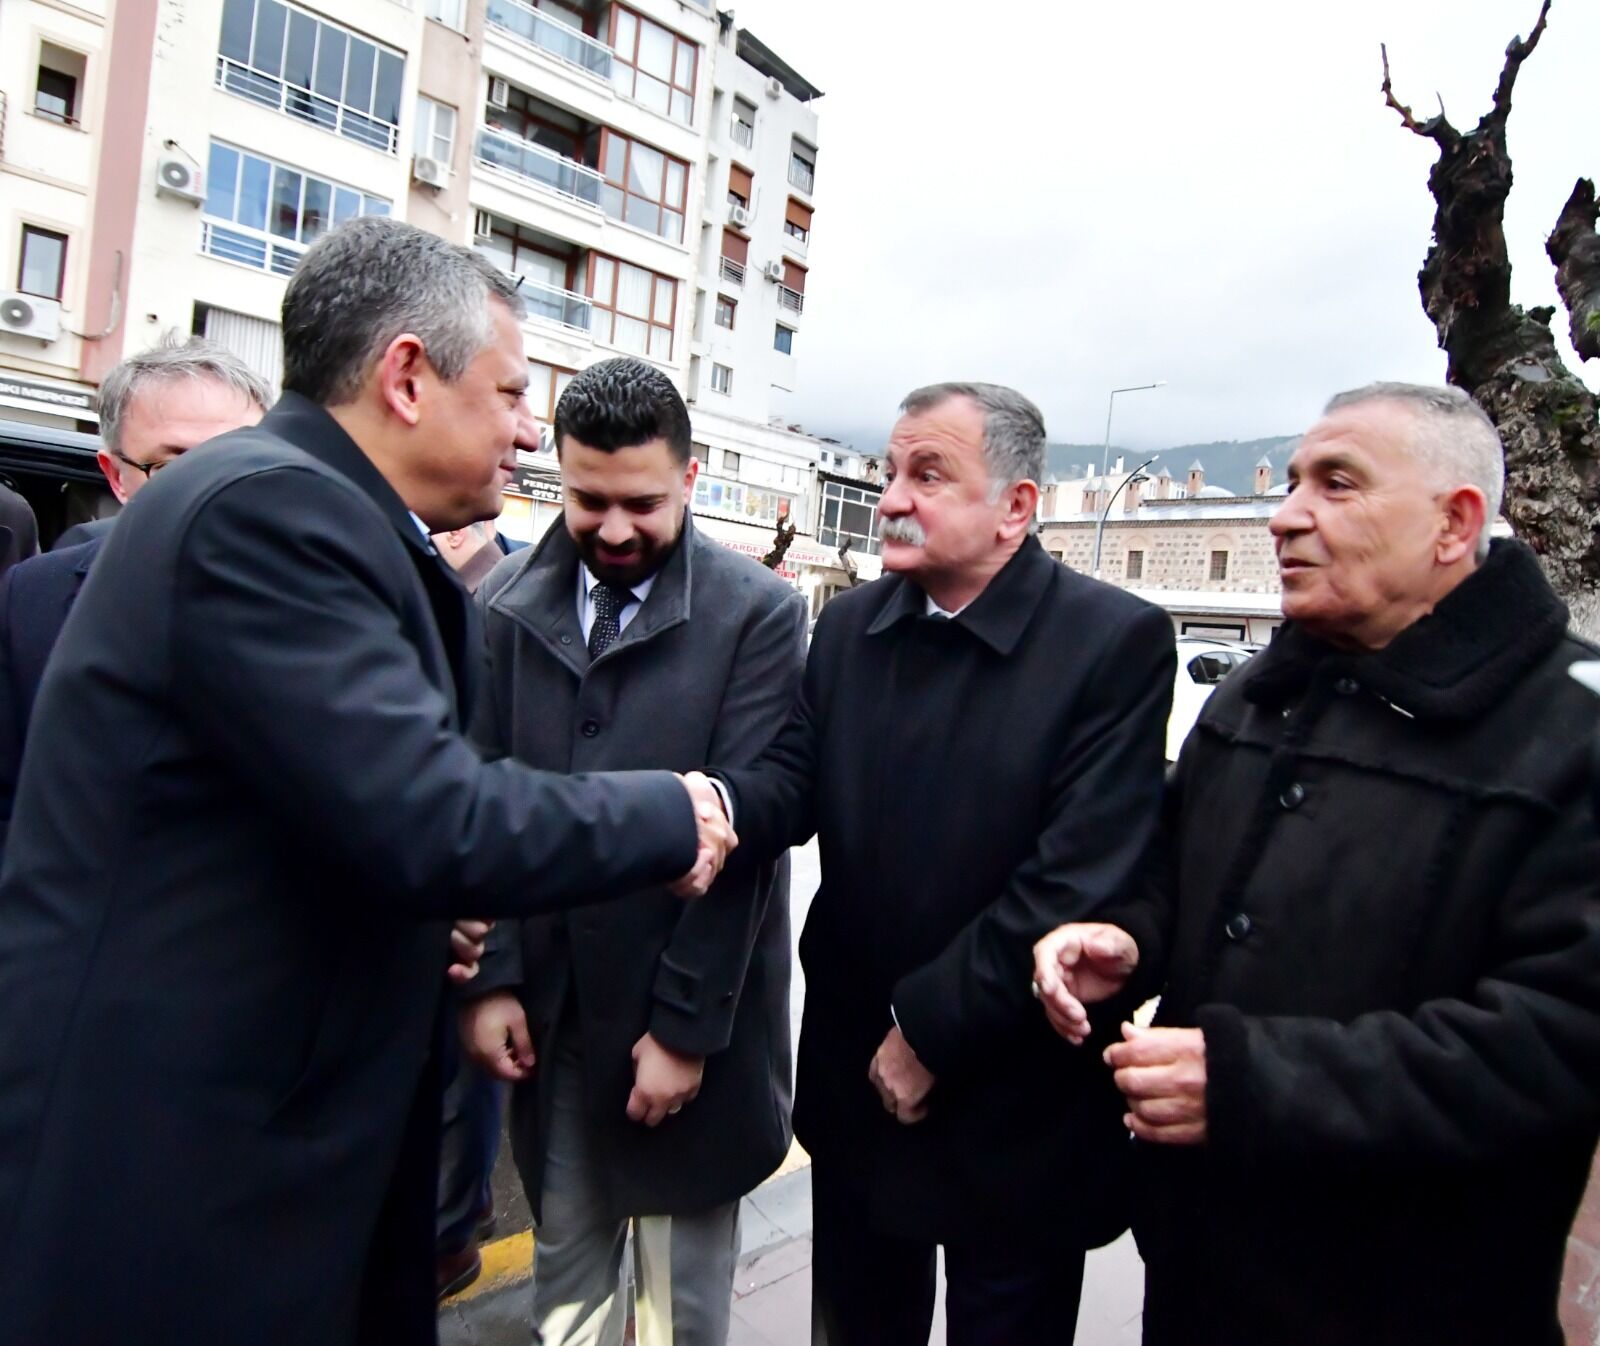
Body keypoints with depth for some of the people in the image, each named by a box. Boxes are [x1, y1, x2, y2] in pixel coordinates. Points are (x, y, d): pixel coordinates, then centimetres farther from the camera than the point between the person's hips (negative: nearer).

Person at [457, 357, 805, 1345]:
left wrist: (685, 1026, -14)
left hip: (689, 1015, -2)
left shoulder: (759, 613, -11)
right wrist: (491, 977, -4)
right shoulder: (510, 603, 0)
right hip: (547, 1009, 3)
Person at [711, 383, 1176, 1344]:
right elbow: (798, 775, -5)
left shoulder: (1119, 641, -16)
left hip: (1014, 1110, -4)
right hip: (855, 1077, 5)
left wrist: (930, 1028, -17)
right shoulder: (850, 624, 3)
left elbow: (1078, 881, -21)